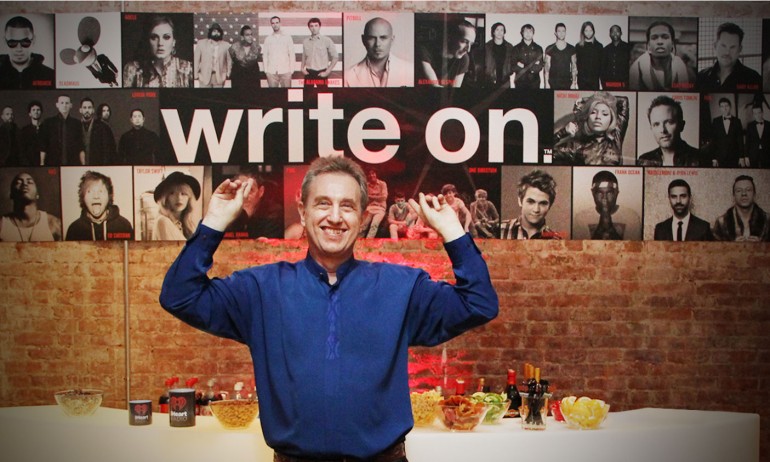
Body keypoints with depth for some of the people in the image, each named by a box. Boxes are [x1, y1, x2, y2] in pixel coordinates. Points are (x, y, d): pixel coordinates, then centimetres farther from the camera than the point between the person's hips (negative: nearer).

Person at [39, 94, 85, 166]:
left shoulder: (76, 123, 11)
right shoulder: (48, 123, 7)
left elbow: (81, 148, 9)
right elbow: (43, 147, 5)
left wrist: (83, 165, 2)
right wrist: (42, 163, -3)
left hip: (73, 164, 1)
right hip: (53, 164, -1)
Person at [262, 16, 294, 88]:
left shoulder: (287, 37, 8)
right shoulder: (268, 39, 10)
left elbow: (291, 54, 6)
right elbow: (265, 55, 11)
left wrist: (291, 69, 0)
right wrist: (266, 70, 3)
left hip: (285, 71, -1)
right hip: (271, 71, 1)